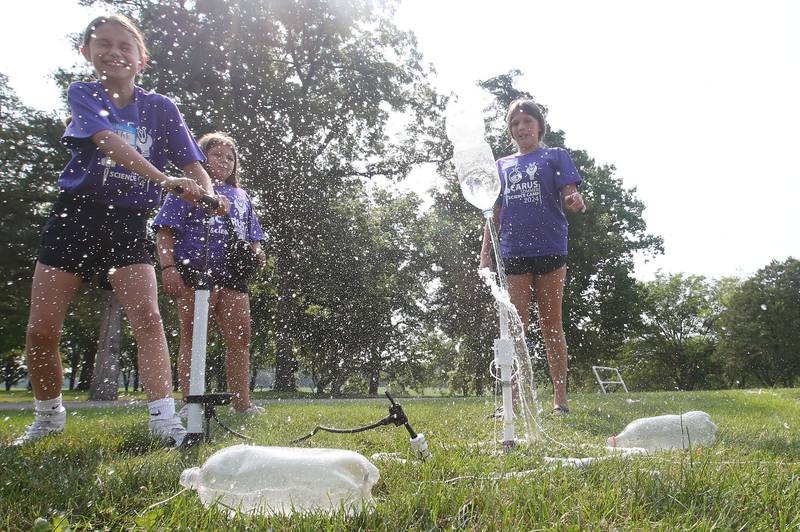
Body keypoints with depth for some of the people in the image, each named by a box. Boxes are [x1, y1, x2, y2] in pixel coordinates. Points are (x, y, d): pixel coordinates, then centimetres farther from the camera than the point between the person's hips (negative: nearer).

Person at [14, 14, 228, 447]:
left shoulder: (161, 108, 4)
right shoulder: (83, 94, -1)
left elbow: (192, 164, -5)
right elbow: (110, 143, -21)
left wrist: (206, 194, -29)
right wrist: (164, 179, -37)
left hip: (128, 224, 0)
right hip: (74, 216, 0)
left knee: (147, 317, -18)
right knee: (40, 330, 1)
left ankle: (163, 418, -20)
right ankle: (48, 416, 24)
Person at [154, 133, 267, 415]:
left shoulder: (241, 196, 25)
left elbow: (251, 237, 27)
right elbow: (165, 232, 1)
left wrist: (256, 253, 4)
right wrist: (168, 268, -13)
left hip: (232, 275, 5)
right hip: (195, 270, -5)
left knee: (240, 339, 3)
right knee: (192, 338, -3)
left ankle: (242, 403, 10)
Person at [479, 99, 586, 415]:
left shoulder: (555, 156, 9)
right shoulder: (502, 165, 18)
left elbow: (568, 196, -2)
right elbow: (495, 212, 16)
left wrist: (575, 201, -26)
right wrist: (485, 252, 9)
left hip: (549, 249, -3)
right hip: (513, 252, 3)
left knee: (551, 325, 2)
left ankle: (560, 398, 9)